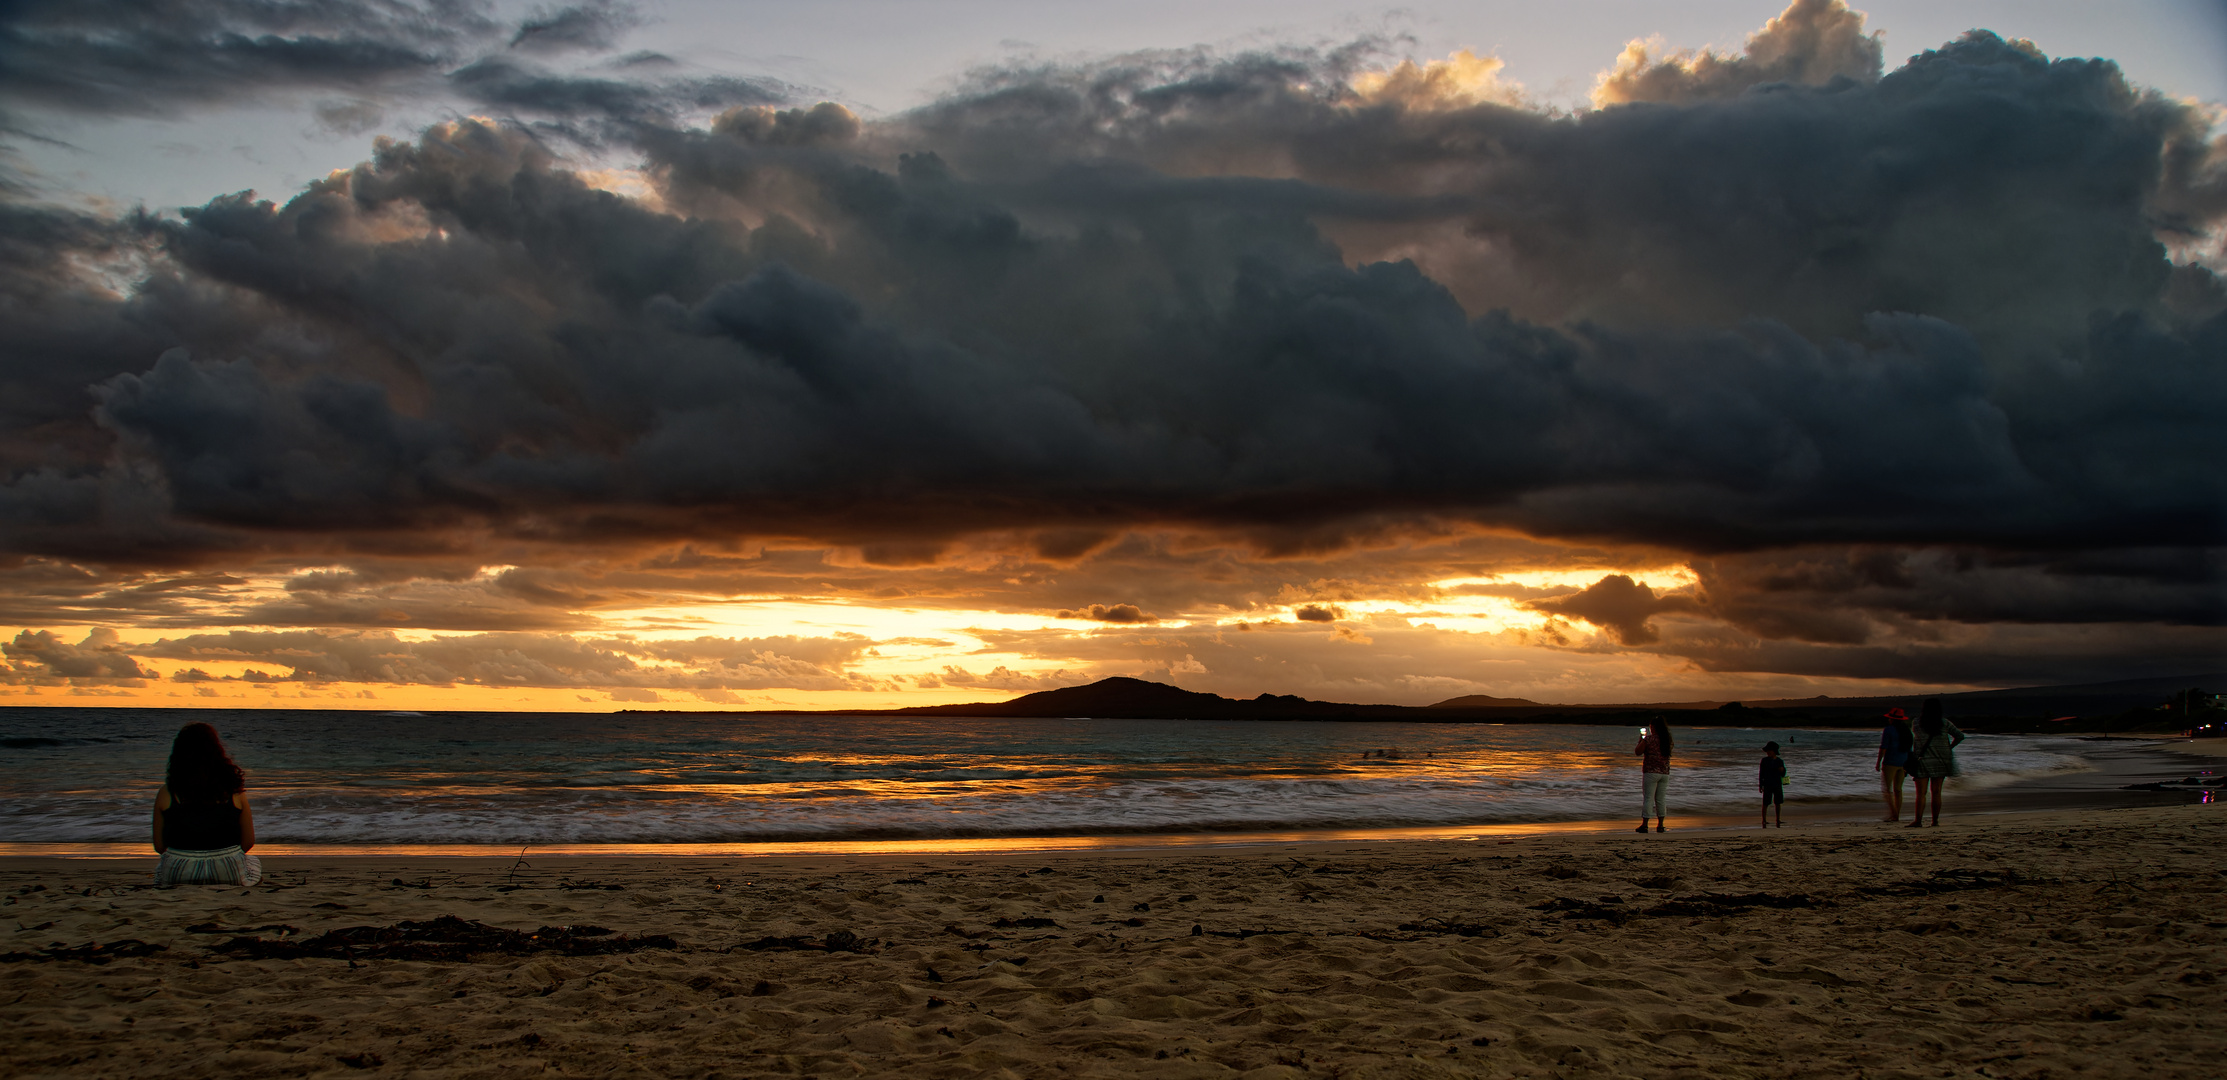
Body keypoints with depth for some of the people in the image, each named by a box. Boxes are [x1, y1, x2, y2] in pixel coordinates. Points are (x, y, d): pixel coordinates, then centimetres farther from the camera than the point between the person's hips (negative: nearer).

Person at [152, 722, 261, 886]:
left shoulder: (165, 793, -6)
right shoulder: (234, 792, -6)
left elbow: (159, 846, -1)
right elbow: (248, 842, 0)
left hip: (178, 878, 1)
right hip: (229, 875, 0)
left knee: (160, 866, 39)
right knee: (254, 862, 36)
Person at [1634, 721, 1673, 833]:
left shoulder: (1649, 739, -11)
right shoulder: (1668, 740, 6)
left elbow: (1637, 752, -7)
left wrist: (1640, 740, 8)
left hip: (1651, 772, -5)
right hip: (1665, 773, 5)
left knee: (1648, 799, -3)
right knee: (1660, 800, 11)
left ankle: (1644, 825, -5)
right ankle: (1660, 825, 10)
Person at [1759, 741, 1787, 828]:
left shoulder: (1779, 761, 5)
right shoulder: (1765, 760, 1)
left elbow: (1783, 775, 11)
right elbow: (1761, 773, 3)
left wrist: (1782, 770, -13)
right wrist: (1760, 785, -1)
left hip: (1778, 784, 2)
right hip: (1768, 784, -2)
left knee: (1778, 803, 5)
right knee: (1766, 803, -5)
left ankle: (1778, 820, 16)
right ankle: (1764, 820, 2)